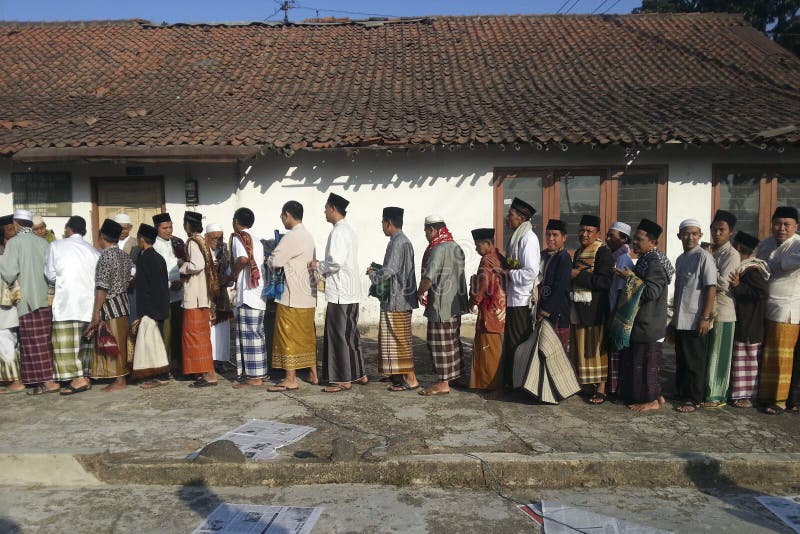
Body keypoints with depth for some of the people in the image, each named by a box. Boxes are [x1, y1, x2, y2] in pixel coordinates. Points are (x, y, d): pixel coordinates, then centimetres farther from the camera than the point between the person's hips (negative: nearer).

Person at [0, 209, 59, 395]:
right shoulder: (43, 242, 6)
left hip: (28, 301, -5)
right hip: (46, 299, 5)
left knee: (34, 342, 0)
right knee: (46, 340, 10)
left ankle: (48, 381, -2)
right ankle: (48, 379, 14)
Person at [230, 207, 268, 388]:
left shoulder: (239, 237, -7)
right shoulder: (256, 239, 19)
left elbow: (242, 258, -25)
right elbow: (259, 263, 14)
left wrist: (234, 273, -8)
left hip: (246, 293, -9)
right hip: (258, 292, 9)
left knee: (248, 334, -6)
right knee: (257, 333, 13)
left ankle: (253, 376, -4)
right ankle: (260, 372, 19)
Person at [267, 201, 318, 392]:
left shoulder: (291, 236, -15)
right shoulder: (308, 236, 13)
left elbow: (275, 261, -16)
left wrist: (268, 260, 5)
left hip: (292, 297, -9)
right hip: (308, 296, 9)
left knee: (288, 336, -2)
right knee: (307, 335, 15)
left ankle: (291, 380, 1)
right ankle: (313, 374, 22)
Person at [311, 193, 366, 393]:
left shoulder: (338, 232, -15)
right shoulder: (349, 230, 15)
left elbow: (336, 262, -24)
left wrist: (318, 266, -8)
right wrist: (323, 268, 16)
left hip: (340, 293, -10)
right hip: (351, 292, 10)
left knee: (337, 336, -2)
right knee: (351, 335, 16)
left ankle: (343, 380, 4)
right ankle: (358, 374, 24)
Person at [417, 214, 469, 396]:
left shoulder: (438, 249, -17)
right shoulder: (456, 247, 11)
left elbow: (428, 277, -23)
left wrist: (420, 293, -5)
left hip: (441, 305, -9)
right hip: (456, 302, 9)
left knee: (441, 344, -2)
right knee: (454, 341, 17)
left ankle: (443, 383, 2)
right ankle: (457, 375, 27)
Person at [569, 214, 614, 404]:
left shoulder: (603, 252, -9)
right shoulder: (578, 252, 16)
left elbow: (605, 281, -20)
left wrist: (578, 275, -17)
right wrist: (575, 272, 8)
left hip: (595, 309, -8)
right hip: (578, 309, 8)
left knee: (596, 345, -3)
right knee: (581, 346, 10)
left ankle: (601, 388, 4)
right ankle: (586, 382, 21)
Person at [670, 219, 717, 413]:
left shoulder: (704, 257, -10)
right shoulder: (680, 259, 13)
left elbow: (711, 288, -14)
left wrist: (705, 317, -18)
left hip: (696, 322, -7)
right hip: (680, 321, 7)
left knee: (695, 363, 3)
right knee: (681, 361, 14)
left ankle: (694, 400, 12)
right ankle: (682, 394, 26)